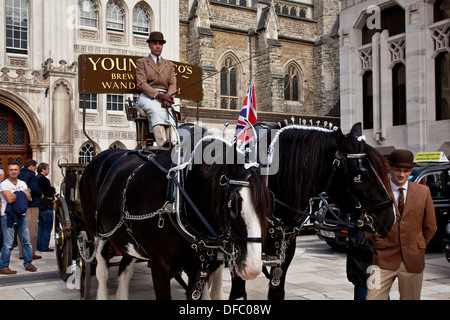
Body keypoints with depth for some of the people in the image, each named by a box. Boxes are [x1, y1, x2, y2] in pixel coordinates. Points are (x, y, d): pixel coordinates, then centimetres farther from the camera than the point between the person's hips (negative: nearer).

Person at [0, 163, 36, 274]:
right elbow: (9, 199, -17)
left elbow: (28, 197, 2)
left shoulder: (22, 183, 13)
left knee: (26, 241, 8)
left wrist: (15, 195, -10)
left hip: (21, 215, 6)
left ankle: (28, 263, 19)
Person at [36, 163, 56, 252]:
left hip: (39, 206, 10)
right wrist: (54, 190, 4)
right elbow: (51, 192, -17)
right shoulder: (43, 179, -16)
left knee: (40, 227, 14)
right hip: (46, 207, -10)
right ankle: (44, 247, -2)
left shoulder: (36, 178, 14)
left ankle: (38, 246, 17)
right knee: (47, 227, -3)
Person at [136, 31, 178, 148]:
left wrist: (168, 97, -14)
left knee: (168, 112, -34)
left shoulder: (169, 65, 26)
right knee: (156, 110, -38)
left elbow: (173, 84, 11)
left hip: (165, 96, 3)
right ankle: (163, 144, -56)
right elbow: (141, 83, 0)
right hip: (148, 97, -3)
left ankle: (173, 143, -54)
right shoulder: (141, 62, 15)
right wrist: (158, 95, -16)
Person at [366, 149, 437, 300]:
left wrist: (417, 248, 12)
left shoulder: (423, 192, 5)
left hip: (413, 261, 2)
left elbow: (430, 226, 13)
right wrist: (376, 248, 5)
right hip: (384, 260, -2)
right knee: (373, 297, -8)